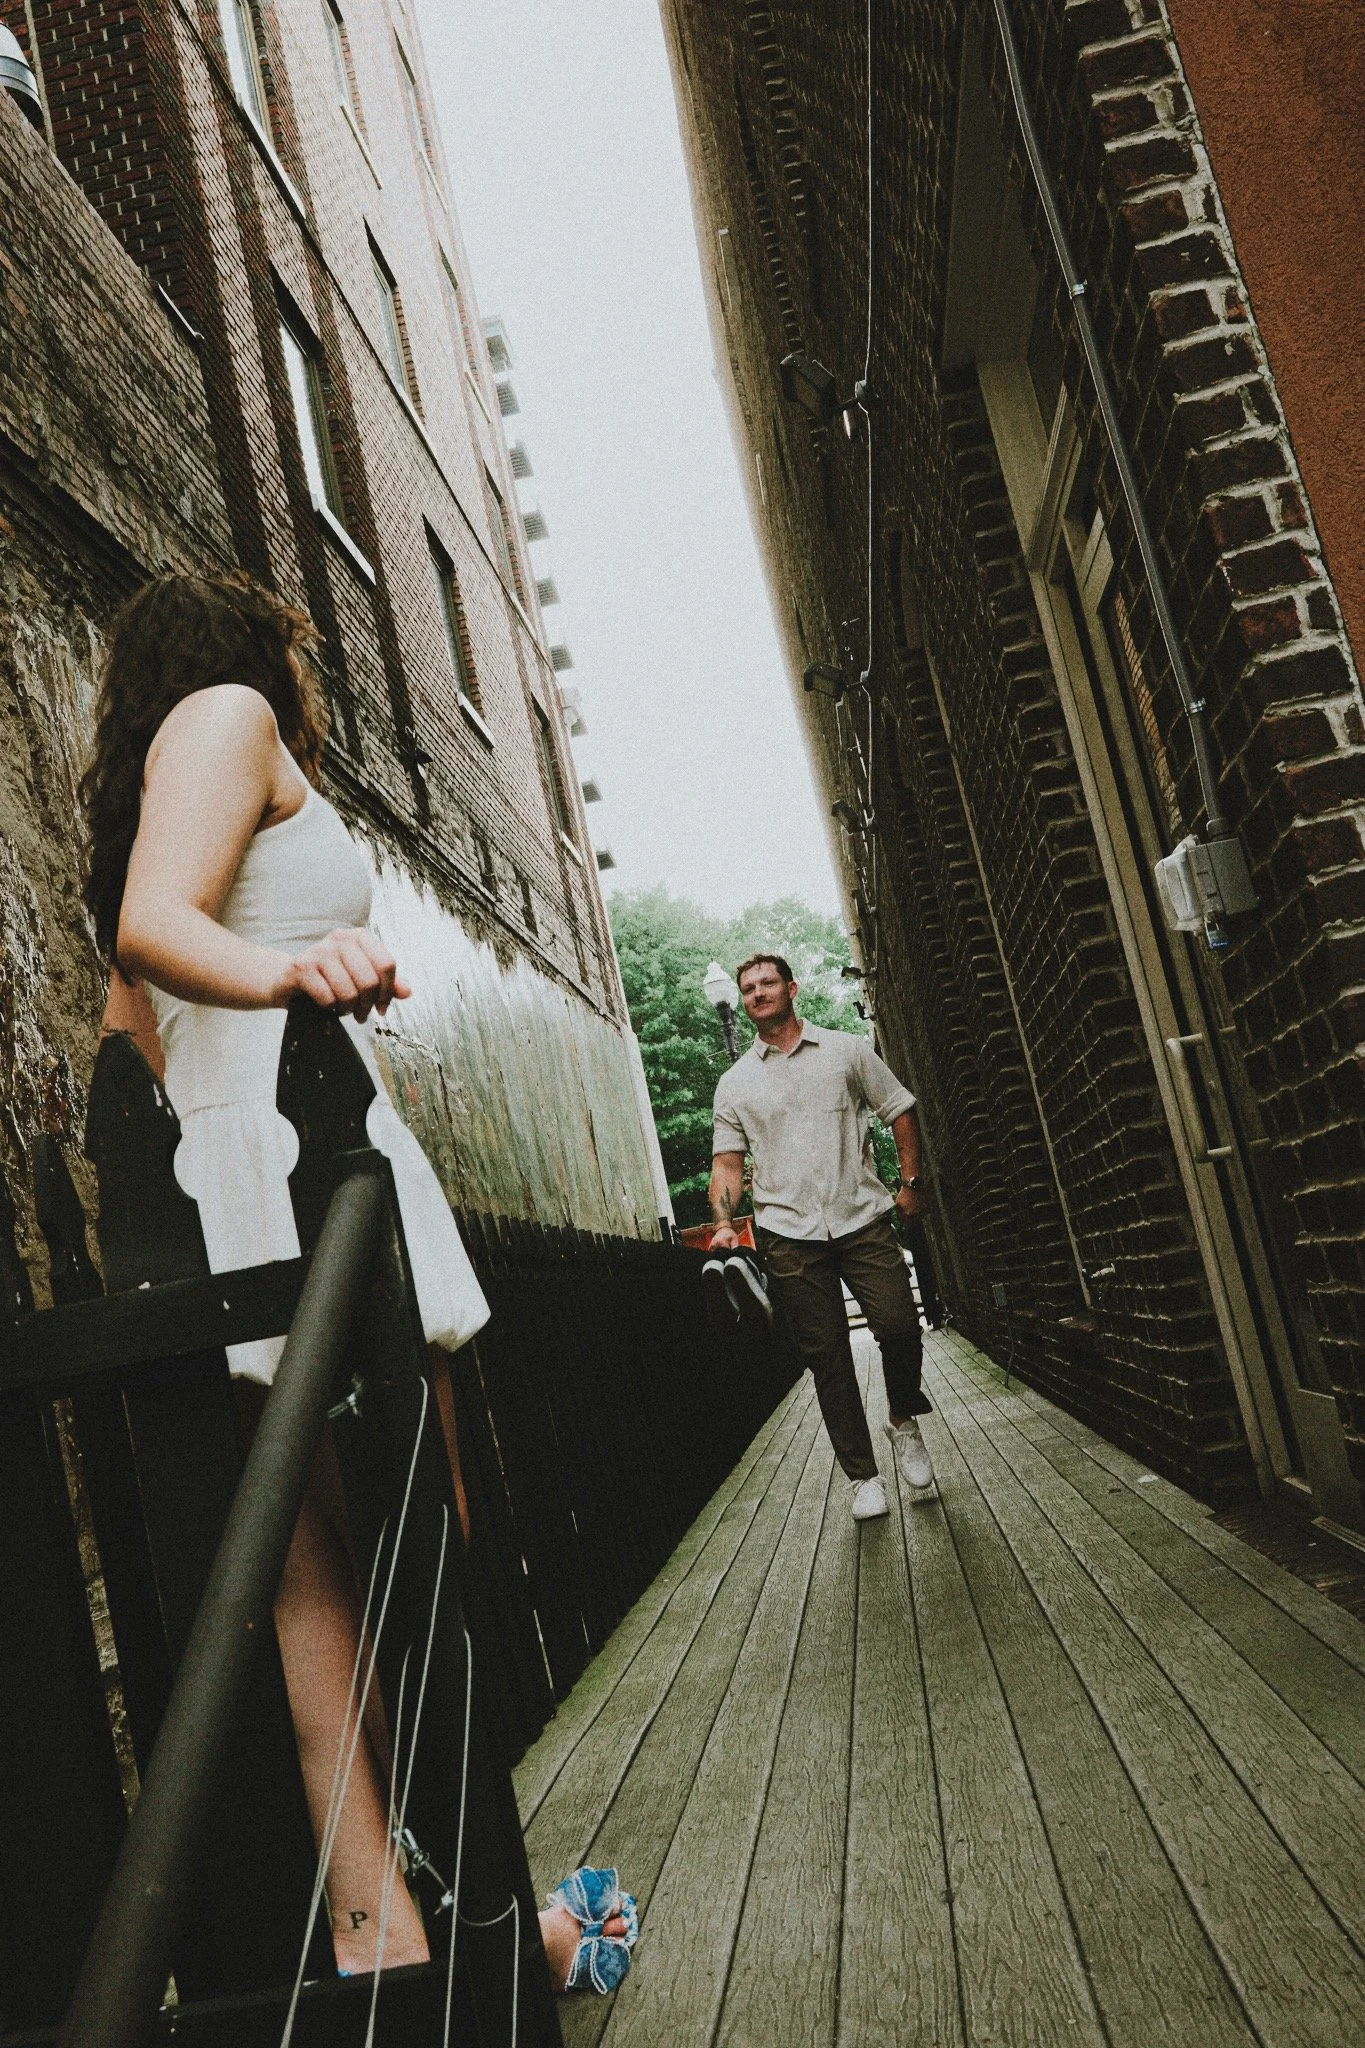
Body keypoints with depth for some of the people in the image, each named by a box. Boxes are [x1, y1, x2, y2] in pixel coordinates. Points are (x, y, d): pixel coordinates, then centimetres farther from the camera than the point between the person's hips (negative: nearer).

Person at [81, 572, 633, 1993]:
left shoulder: (149, 781, 28)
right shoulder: (227, 707, 0)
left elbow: (128, 1014, 29)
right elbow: (157, 919, -18)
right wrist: (277, 969, -39)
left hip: (222, 1183, 10)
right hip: (306, 1160, -10)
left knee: (317, 1572, 7)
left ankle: (372, 1916, 12)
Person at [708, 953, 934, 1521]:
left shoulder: (846, 1050, 8)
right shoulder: (734, 1084, 11)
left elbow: (901, 1111, 11)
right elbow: (727, 1161, 7)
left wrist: (911, 1182, 2)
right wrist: (723, 1222, -9)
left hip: (861, 1220, -1)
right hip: (789, 1236, 1)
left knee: (899, 1327, -12)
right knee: (826, 1358, 2)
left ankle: (904, 1420, 19)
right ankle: (862, 1476, 13)